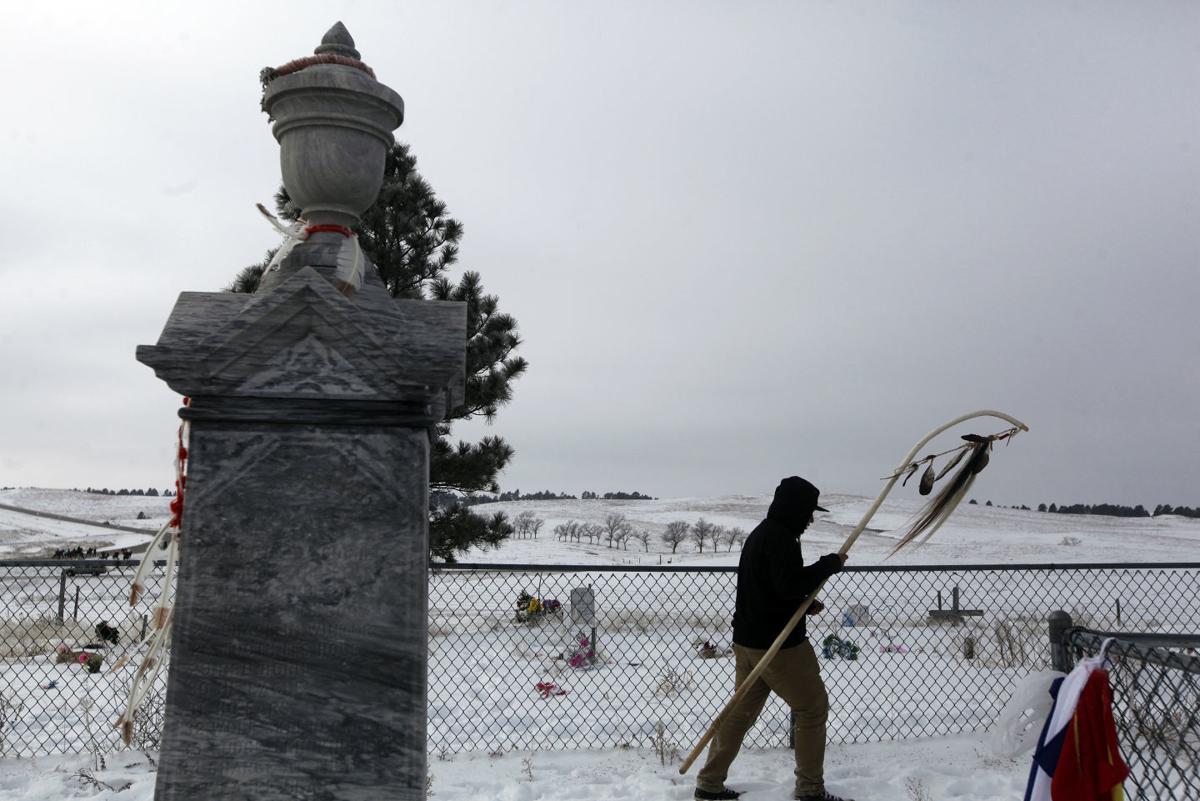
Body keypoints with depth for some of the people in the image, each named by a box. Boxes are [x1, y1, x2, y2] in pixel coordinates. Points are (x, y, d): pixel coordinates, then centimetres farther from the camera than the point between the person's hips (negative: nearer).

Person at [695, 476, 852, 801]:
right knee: (813, 707, 5)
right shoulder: (780, 537, -17)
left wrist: (804, 603, 12)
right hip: (778, 644, -9)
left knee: (740, 712, 14)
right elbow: (790, 584, -27)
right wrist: (830, 563, -17)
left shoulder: (760, 533, 15)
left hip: (748, 640, 10)